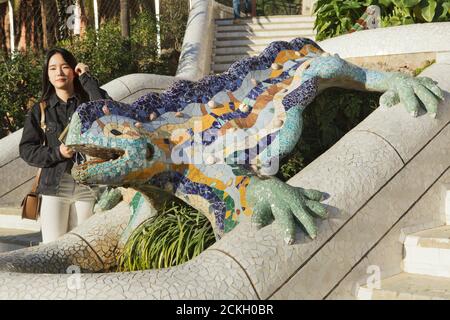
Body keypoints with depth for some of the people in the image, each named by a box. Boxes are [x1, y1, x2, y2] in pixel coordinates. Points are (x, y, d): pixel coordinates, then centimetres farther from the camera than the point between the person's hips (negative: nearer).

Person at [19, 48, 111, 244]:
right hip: (55, 186, 0)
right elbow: (26, 150, 5)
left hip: (87, 186, 0)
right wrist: (57, 153, -11)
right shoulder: (40, 110, 8)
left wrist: (86, 78, -7)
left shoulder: (88, 102, 6)